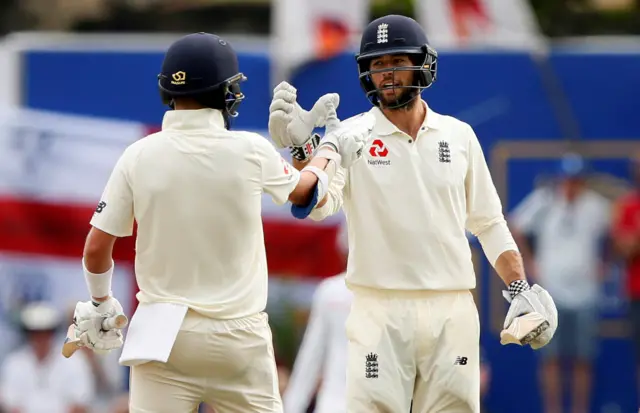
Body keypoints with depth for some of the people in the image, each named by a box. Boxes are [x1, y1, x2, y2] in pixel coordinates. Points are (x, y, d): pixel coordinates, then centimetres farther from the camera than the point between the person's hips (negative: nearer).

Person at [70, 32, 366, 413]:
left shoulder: (139, 156, -6)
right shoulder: (251, 151, -6)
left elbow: (97, 248, -2)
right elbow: (302, 191, 16)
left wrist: (100, 302, 17)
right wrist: (333, 149, 36)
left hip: (163, 333, 0)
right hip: (238, 335, 0)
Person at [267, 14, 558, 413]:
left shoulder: (459, 136, 8)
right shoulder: (352, 136, 0)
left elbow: (488, 223, 14)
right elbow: (315, 205, -16)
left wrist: (520, 289, 5)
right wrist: (303, 149, -34)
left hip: (453, 310, 2)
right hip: (380, 312, -2)